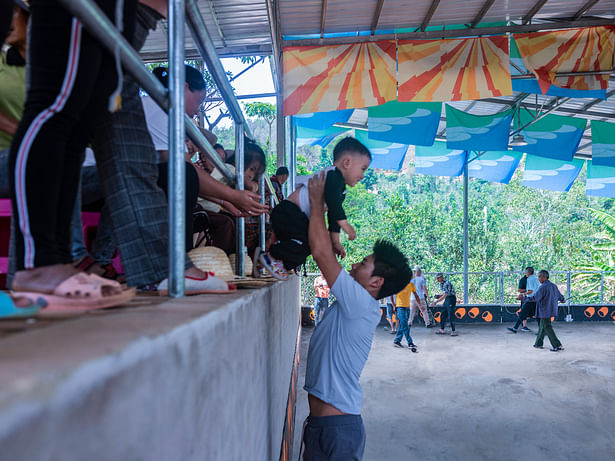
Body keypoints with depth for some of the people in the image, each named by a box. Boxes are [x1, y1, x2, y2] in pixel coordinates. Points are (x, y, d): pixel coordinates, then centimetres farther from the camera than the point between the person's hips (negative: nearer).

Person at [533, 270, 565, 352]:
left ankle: (557, 345, -2)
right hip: (551, 310, 9)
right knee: (542, 326, 18)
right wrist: (562, 300, 41)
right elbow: (560, 296, 17)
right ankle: (538, 344, 25)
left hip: (545, 311, -8)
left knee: (547, 328, -1)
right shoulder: (554, 286, 6)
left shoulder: (543, 287, -19)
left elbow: (536, 298, -24)